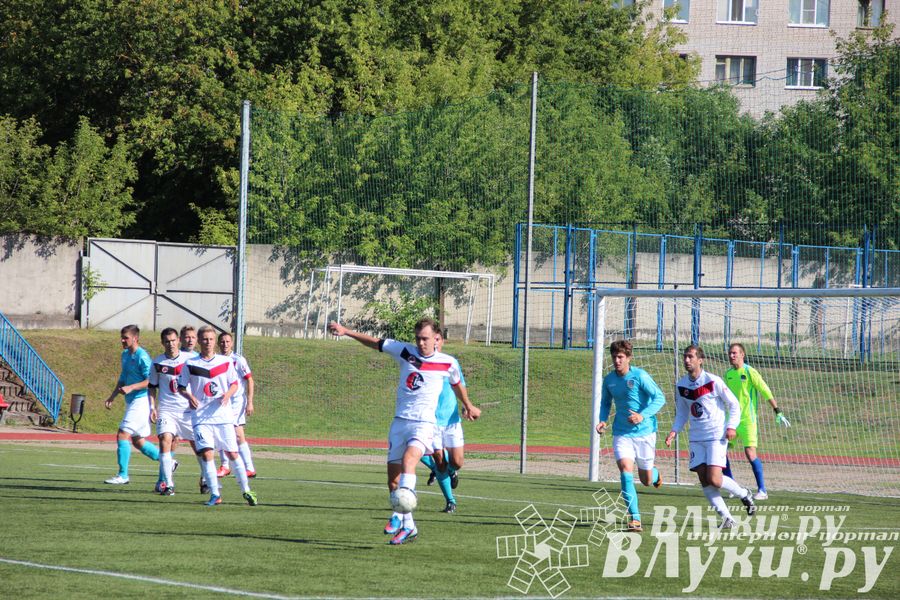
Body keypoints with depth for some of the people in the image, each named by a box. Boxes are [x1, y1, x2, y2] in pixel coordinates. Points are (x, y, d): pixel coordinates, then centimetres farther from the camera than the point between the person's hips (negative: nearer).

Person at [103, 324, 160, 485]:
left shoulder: (142, 356, -14)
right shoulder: (125, 355, 14)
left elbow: (150, 381, -18)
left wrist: (131, 387, -26)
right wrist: (112, 396, 16)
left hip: (141, 400, -10)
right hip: (131, 401, 10)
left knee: (123, 435, -13)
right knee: (138, 441, 13)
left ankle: (122, 475, -9)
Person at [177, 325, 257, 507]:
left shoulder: (225, 362, 5)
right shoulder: (190, 364, 2)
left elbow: (234, 384, 11)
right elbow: (181, 387, 8)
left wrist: (227, 395, -10)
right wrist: (189, 396, -13)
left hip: (223, 415, 1)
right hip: (201, 416, -1)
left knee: (232, 453, 2)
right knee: (206, 453, -11)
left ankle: (246, 490, 14)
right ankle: (215, 495, -4)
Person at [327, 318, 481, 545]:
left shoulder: (448, 363, 1)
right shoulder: (405, 352, 3)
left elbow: (457, 384, 22)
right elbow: (373, 342, 11)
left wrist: (468, 406, 37)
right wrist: (345, 331, 3)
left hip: (424, 424, -4)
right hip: (400, 422, 4)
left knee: (408, 460, -32)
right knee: (393, 479, 1)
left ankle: (399, 516, -42)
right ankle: (408, 526, 16)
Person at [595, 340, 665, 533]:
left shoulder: (640, 376, -12)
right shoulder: (609, 379, 2)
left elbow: (660, 398, -12)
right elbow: (605, 403, 19)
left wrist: (642, 416, -25)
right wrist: (603, 420, -1)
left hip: (644, 431, -2)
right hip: (622, 433, 2)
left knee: (646, 480, 8)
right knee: (625, 470, -20)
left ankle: (655, 474, 48)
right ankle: (634, 519, -19)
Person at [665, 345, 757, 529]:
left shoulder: (713, 381, -10)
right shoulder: (681, 385, 6)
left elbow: (734, 405, -3)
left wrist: (731, 426, -15)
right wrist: (675, 431, 4)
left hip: (716, 437, -5)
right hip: (696, 438, 5)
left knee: (714, 479, -16)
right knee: (704, 480, -4)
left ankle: (744, 495, 12)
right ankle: (726, 518, 4)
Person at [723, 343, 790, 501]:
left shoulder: (750, 372, -9)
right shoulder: (728, 374, 10)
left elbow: (766, 393, -9)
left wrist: (778, 412, -12)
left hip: (747, 420, -6)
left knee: (750, 453, -15)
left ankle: (762, 490, -6)